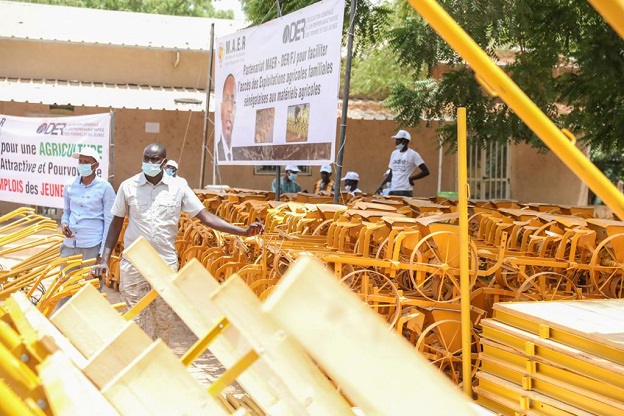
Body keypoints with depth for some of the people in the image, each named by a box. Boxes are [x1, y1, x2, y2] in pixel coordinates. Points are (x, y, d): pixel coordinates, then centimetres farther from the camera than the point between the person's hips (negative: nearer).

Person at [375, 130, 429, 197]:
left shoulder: (413, 154, -5)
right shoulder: (394, 153, 15)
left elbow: (426, 171, -7)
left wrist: (411, 178, -9)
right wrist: (382, 184, 10)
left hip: (405, 191, -6)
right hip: (392, 190, 6)